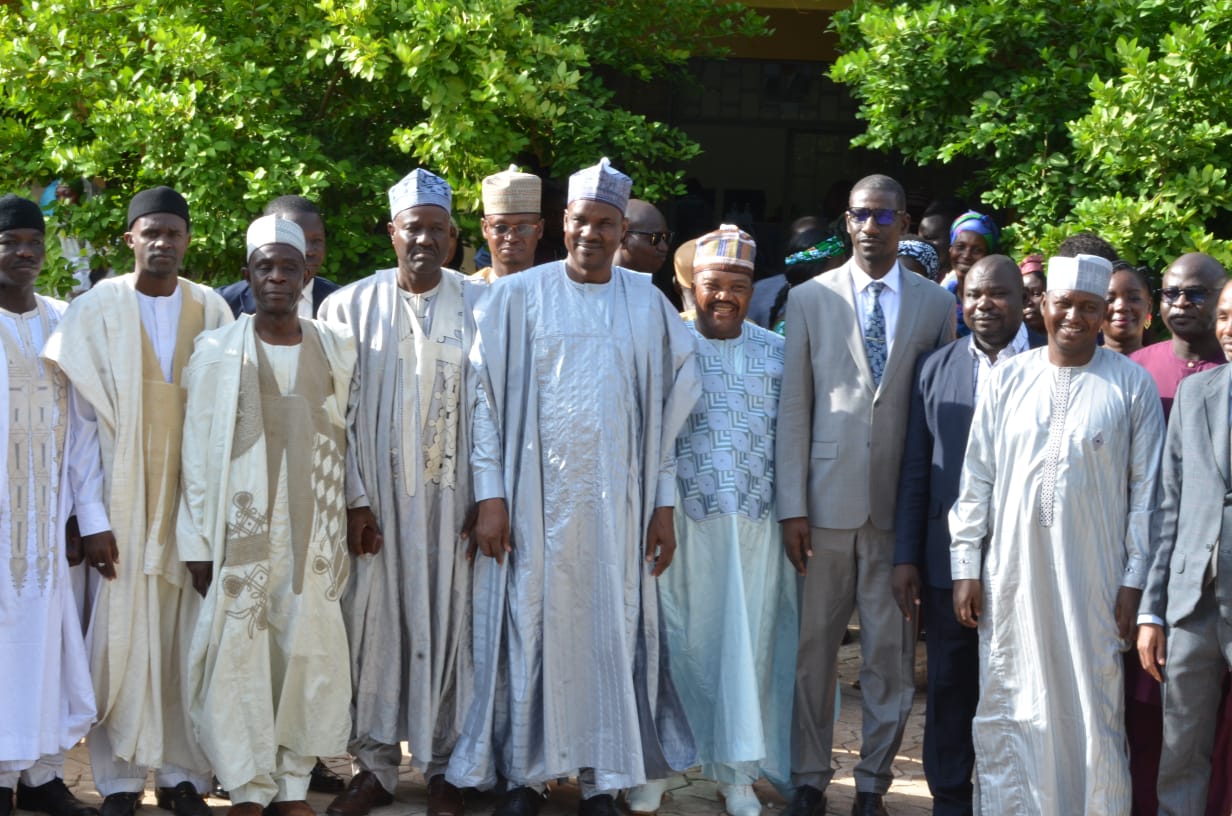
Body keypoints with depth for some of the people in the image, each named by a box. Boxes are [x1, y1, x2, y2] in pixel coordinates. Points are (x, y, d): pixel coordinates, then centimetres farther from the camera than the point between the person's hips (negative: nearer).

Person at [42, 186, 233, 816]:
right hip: (121, 499, -2)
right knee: (121, 635, -2)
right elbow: (81, 420, -4)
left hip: (194, 498, 2)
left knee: (187, 637, 3)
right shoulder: (96, 310, 0)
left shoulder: (211, 312, 5)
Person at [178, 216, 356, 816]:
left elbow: (351, 442, 8)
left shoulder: (337, 350, 7)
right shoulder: (216, 353, 1)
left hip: (314, 533, 2)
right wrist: (197, 542, -4)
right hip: (241, 532, -1)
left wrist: (350, 528, 3)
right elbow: (197, 451, 1)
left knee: (308, 655, 2)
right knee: (238, 656, -2)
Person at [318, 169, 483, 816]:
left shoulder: (480, 305, 1)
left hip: (452, 496, 0)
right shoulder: (351, 306, 1)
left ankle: (442, 763, 16)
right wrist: (352, 500, -7)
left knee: (447, 623, 4)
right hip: (377, 496, 0)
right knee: (373, 622, 3)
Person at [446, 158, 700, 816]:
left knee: (611, 632, 4)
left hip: (617, 501, 2)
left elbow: (667, 410, 7)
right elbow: (487, 397, -1)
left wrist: (664, 506, 3)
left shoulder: (648, 305, 6)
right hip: (535, 496, -1)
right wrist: (490, 495, -7)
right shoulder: (519, 298, 0)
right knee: (531, 630, 3)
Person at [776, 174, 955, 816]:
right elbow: (792, 407, 3)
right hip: (828, 499, 0)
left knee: (891, 655, 4)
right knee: (814, 649, 5)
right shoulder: (810, 299, 6)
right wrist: (792, 506, -3)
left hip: (900, 505, 0)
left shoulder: (936, 304, 7)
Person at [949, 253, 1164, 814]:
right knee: (1007, 711, 6)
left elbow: (1146, 490, 0)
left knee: (1093, 711, 3)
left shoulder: (1131, 384, 1)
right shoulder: (1009, 379, 6)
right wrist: (965, 568, 3)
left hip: (1092, 580, -2)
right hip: (1011, 577, 2)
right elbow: (976, 479, 7)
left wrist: (1135, 581, -4)